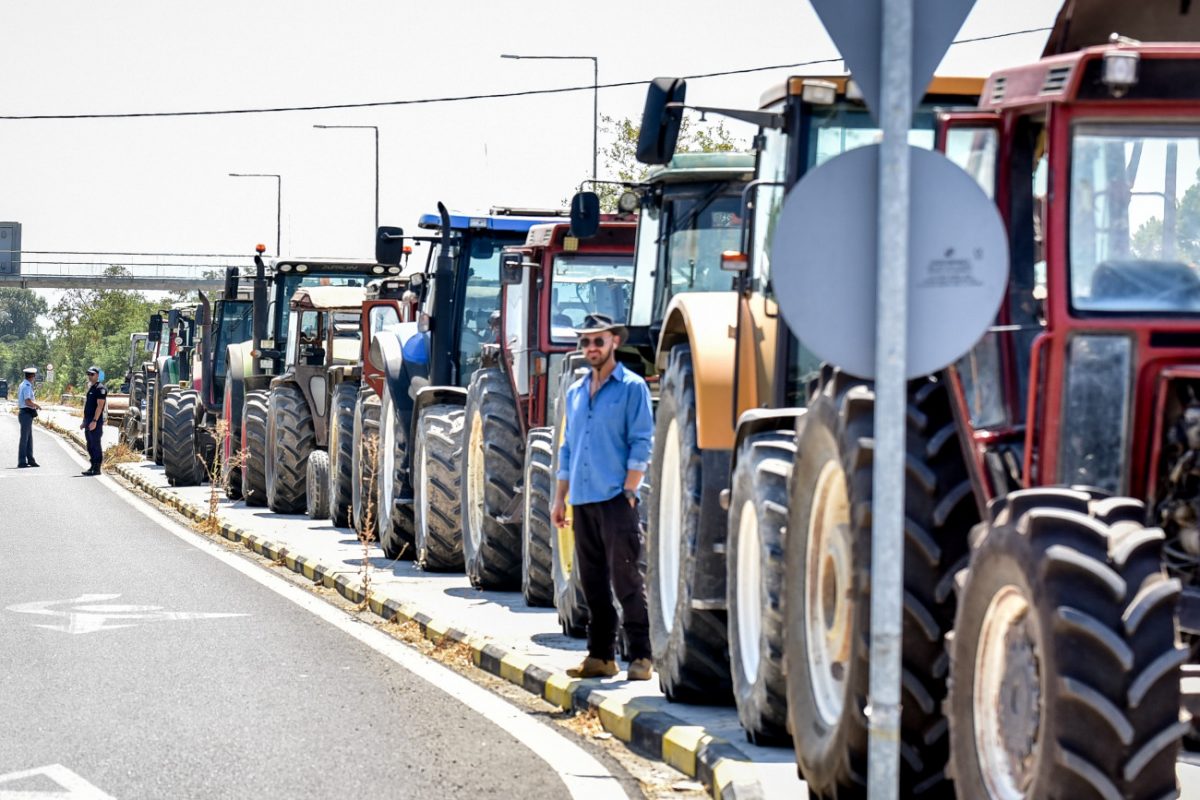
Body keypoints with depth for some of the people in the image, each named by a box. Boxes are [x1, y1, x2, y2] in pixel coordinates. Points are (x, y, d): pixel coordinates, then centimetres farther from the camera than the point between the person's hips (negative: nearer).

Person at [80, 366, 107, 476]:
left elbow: (100, 406, -18)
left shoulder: (100, 388, -11)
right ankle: (93, 467, 16)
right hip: (89, 422, 10)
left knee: (95, 445, -8)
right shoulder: (90, 388, 19)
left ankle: (96, 468, -6)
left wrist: (94, 421, -23)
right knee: (90, 446, 11)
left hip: (95, 422, -10)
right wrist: (84, 421, 21)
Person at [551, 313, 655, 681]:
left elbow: (641, 444, -6)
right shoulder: (575, 392, 18)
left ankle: (640, 655, -6)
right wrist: (560, 497, 17)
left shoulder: (631, 388, -2)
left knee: (626, 579, -8)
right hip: (583, 500, 6)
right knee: (593, 582, 8)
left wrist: (629, 491, -13)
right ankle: (600, 655, 13)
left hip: (616, 499, -6)